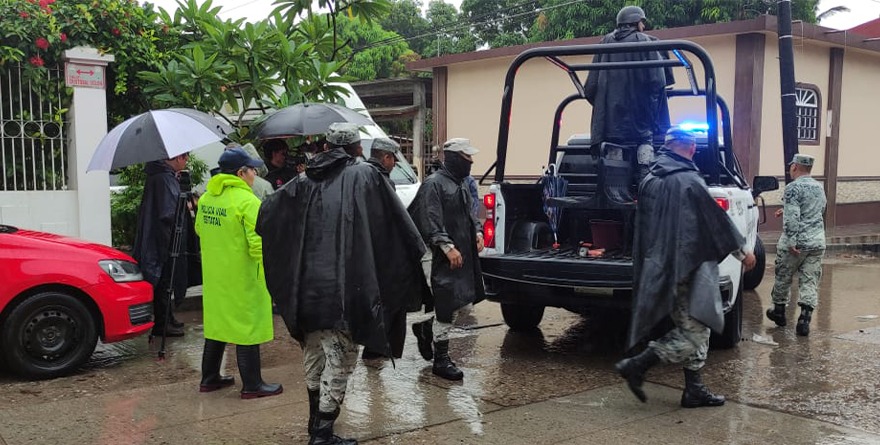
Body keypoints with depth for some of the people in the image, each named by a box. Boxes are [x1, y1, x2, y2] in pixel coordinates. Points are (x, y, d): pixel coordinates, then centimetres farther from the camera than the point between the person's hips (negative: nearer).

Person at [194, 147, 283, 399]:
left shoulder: (206, 198, 6)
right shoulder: (247, 201, -19)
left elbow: (200, 229, 21)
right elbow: (258, 244, -23)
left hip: (213, 275, 8)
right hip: (241, 277, -8)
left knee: (216, 321, 18)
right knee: (247, 328, 1)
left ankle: (209, 378, 28)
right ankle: (252, 385, 9)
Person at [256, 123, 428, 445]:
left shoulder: (305, 181, 10)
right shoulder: (365, 175, -1)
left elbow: (266, 213, 9)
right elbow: (396, 219, -3)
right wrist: (418, 250, 12)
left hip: (306, 285, 5)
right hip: (343, 286, -5)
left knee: (314, 353, 21)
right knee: (340, 358, 3)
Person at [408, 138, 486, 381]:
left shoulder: (460, 184, 18)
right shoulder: (434, 184, -11)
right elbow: (430, 221, -19)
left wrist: (477, 231, 11)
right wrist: (447, 246, -24)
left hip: (465, 256, 9)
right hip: (445, 258, -9)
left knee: (465, 306, 13)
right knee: (447, 309, -3)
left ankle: (425, 328, 33)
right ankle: (441, 359, 10)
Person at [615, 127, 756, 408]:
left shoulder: (650, 180, 8)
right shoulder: (689, 181, -15)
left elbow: (643, 227, 14)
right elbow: (716, 220, -9)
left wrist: (649, 264, 23)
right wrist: (742, 251, 3)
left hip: (660, 267, 9)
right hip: (687, 268, -9)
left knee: (695, 330, 16)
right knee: (694, 331, -1)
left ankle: (695, 390, 19)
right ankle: (636, 365, -6)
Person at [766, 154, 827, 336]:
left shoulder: (793, 188, -12)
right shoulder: (819, 187, 12)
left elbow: (791, 218, -21)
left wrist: (791, 241, -20)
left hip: (797, 242, -6)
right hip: (817, 242, 6)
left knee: (783, 277, 12)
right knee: (810, 281, 4)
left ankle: (779, 311, 27)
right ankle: (805, 318, -4)